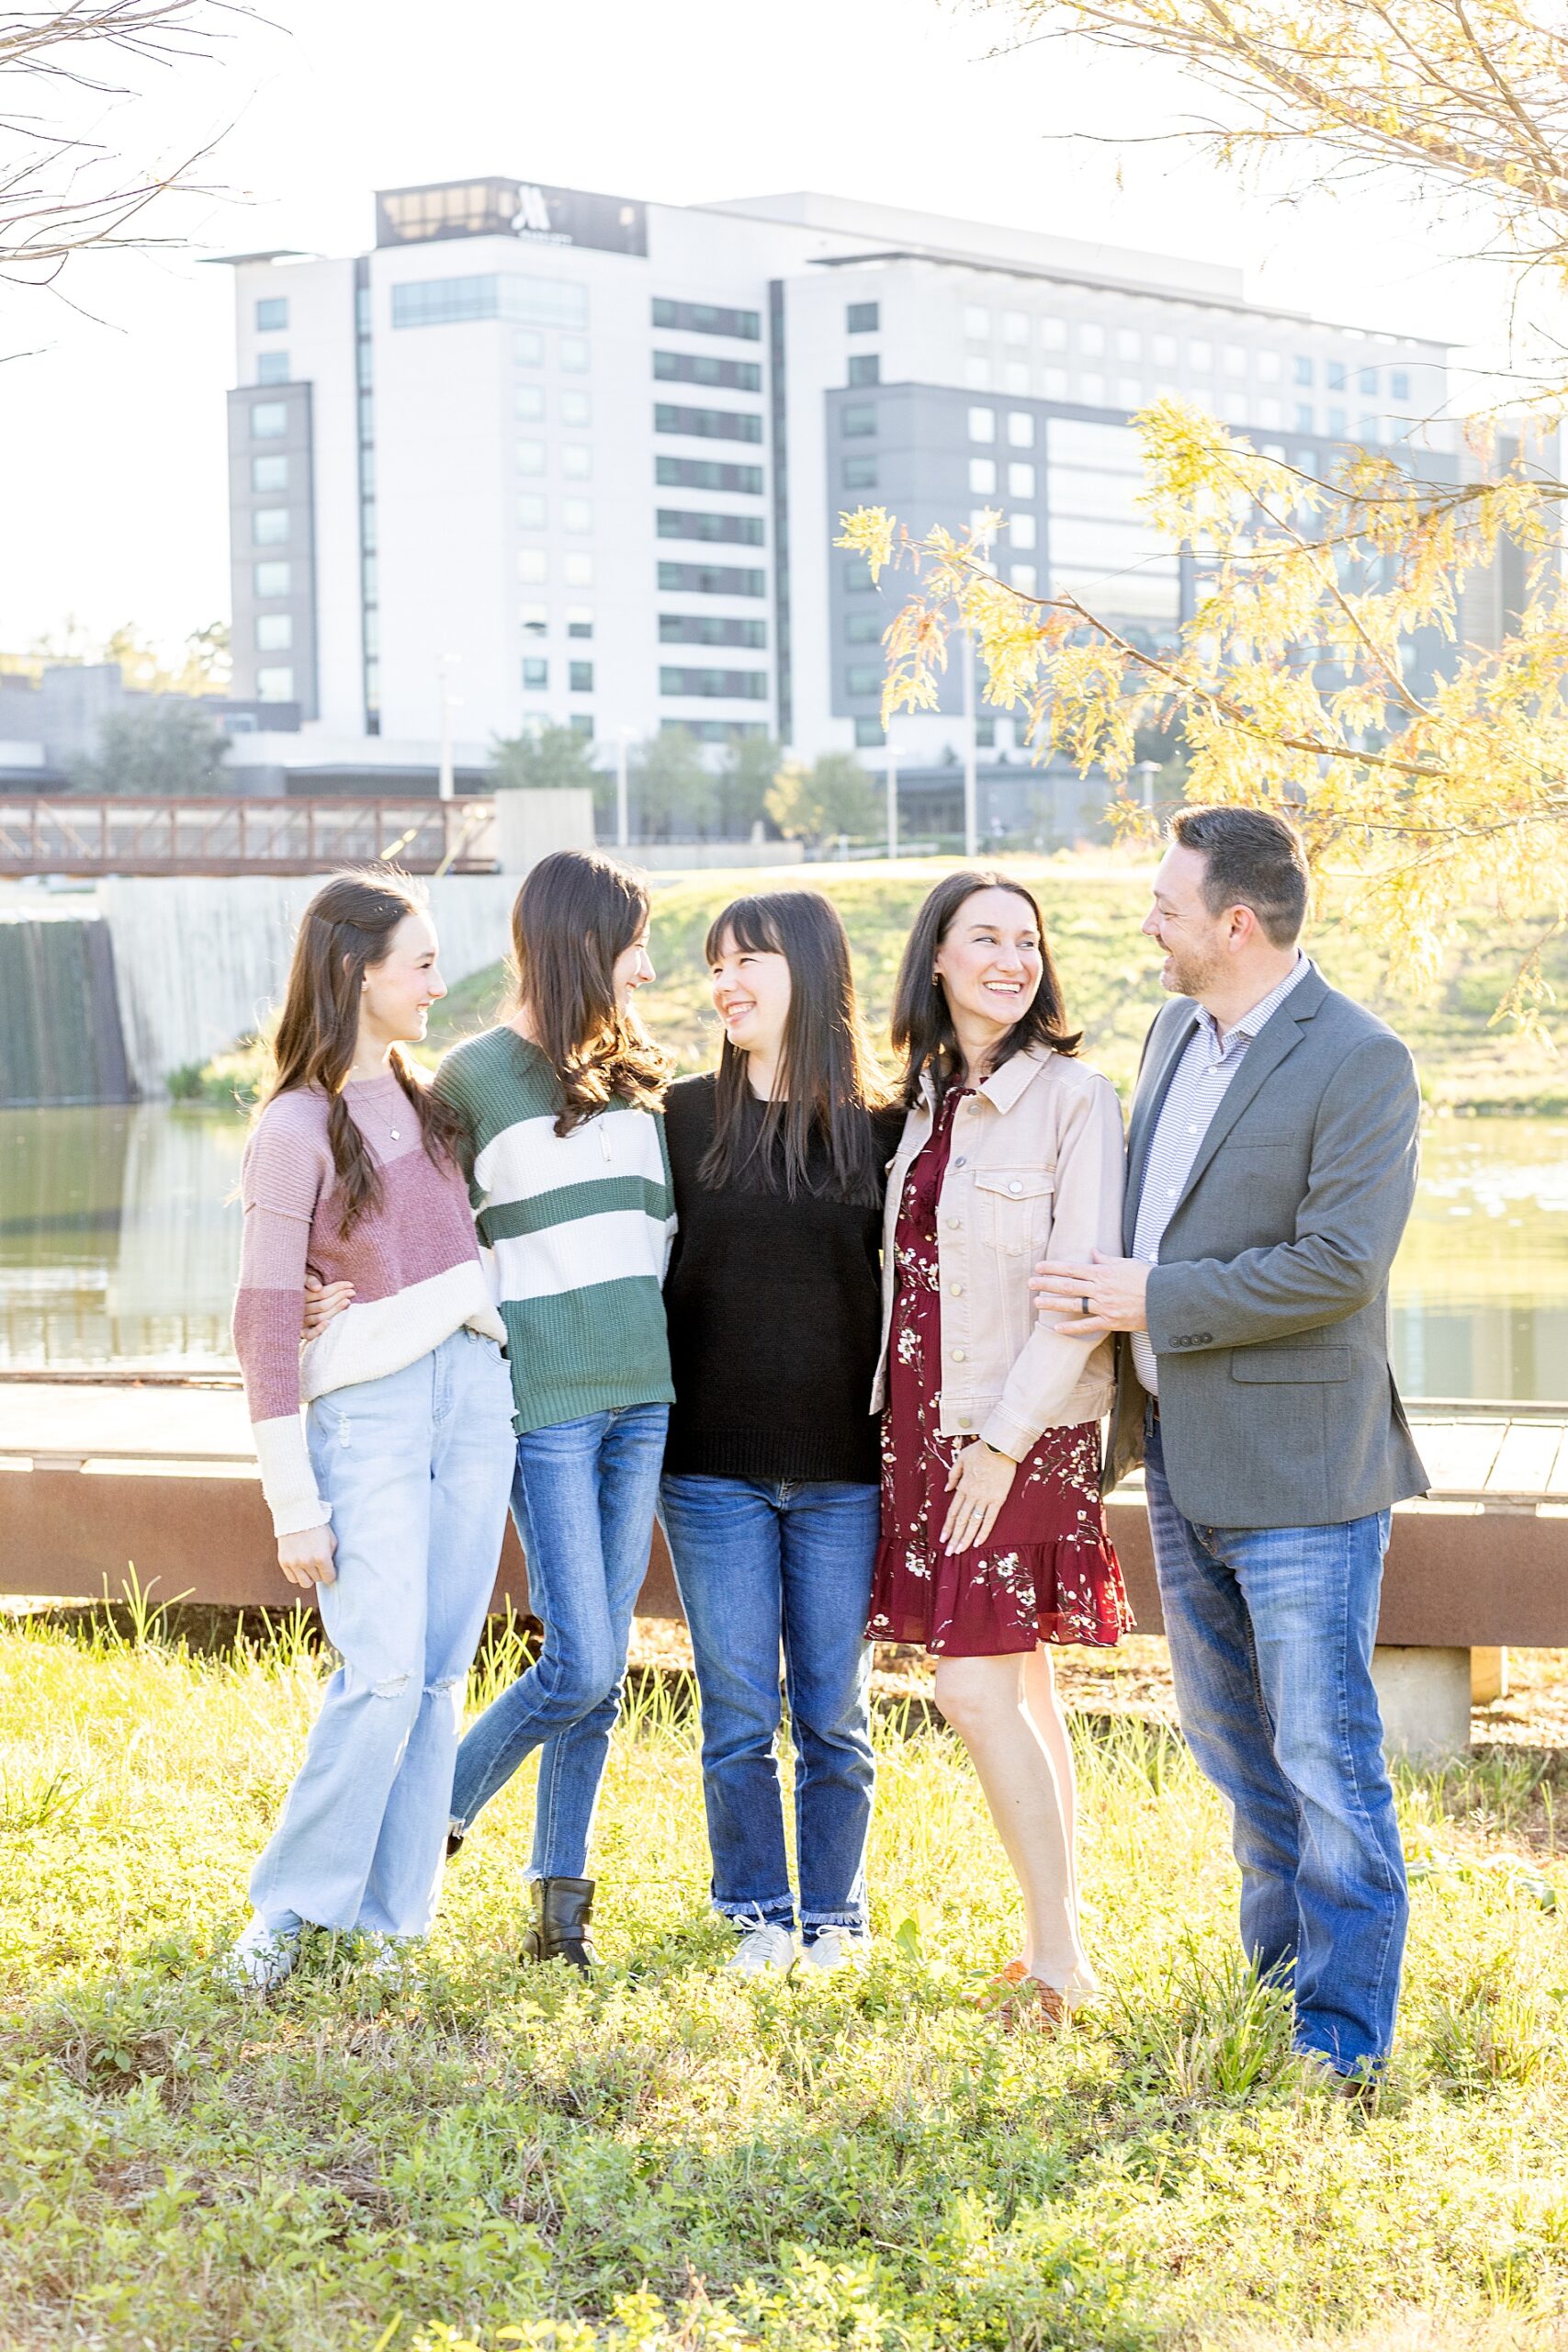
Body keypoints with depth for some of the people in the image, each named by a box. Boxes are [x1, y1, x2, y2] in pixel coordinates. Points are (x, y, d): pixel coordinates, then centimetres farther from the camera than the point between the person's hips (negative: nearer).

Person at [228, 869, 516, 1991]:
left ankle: (388, 1925, 10)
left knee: (439, 1676, 4)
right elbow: (266, 1319, -9)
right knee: (385, 1672, -13)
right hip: (369, 1405, -6)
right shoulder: (298, 1129, -8)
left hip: (474, 1393, 6)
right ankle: (288, 1912, 0)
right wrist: (294, 1504, -12)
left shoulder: (422, 1098, 12)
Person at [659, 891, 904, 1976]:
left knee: (835, 1711, 6)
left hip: (844, 1466, 0)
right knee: (738, 1713, 3)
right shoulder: (687, 1119, 4)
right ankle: (757, 1915, 16)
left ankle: (833, 1917, 18)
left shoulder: (881, 1127, 2)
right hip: (714, 1462, 0)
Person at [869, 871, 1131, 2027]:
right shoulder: (929, 1101, 12)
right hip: (930, 1428, 7)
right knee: (1022, 1691, 11)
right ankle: (1059, 1940, 17)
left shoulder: (1073, 1096, -9)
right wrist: (922, 1434, 9)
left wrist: (1005, 1439, -17)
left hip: (1025, 1432, -7)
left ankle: (1059, 1958, -3)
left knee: (981, 1691, -11)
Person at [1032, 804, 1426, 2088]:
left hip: (1298, 1468, -9)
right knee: (1234, 1738, 19)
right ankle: (1278, 1962, 35)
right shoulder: (1176, 1031, 11)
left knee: (1326, 1755, -4)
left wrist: (1153, 1301, -18)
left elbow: (1340, 1263, -22)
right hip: (1185, 1455, 9)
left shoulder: (1361, 1064, -15)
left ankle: (1343, 2029, 2)